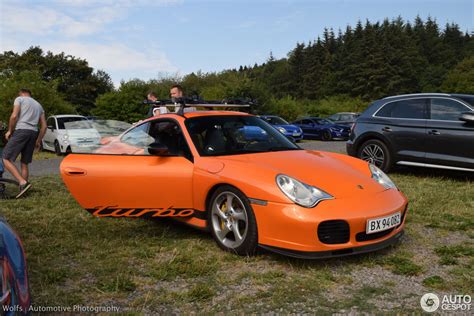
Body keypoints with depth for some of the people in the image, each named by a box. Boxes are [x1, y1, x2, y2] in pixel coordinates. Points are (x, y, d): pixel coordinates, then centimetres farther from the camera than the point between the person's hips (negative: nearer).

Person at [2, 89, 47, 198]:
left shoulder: (19, 99, 9)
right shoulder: (38, 105, 27)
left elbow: (14, 116, -7)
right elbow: (44, 126, 19)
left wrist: (9, 131, 4)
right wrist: (38, 141, 23)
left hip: (21, 131, -6)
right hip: (34, 133, 6)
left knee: (6, 159, -5)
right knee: (24, 164, 10)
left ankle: (23, 183, -21)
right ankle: (22, 189, 8)